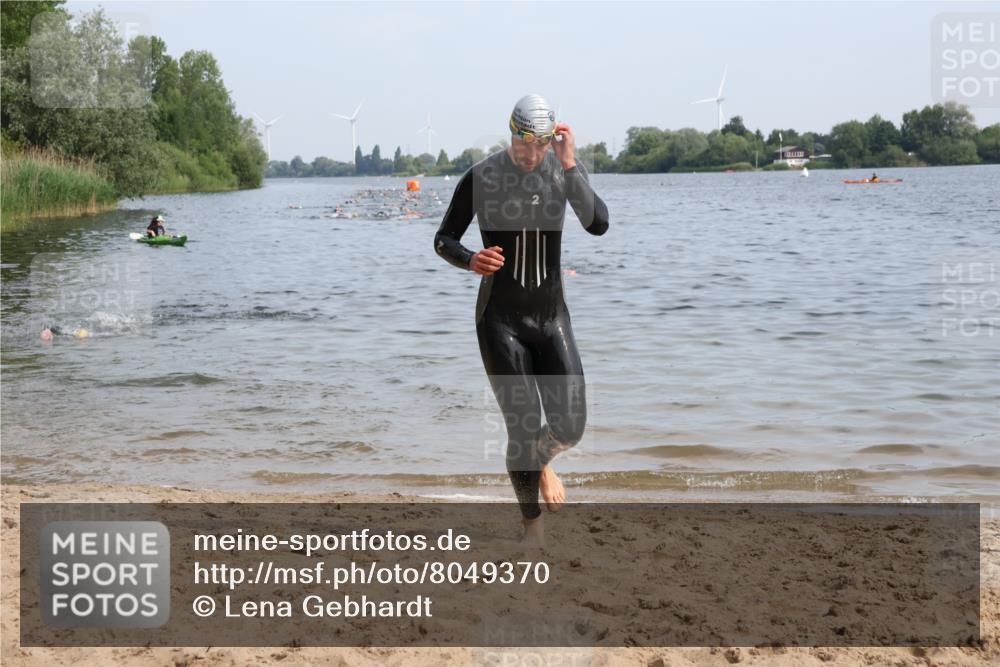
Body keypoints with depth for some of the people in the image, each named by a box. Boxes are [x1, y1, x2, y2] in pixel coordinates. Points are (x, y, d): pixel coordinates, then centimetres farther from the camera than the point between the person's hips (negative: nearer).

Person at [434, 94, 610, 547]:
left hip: (552, 317, 3)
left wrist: (570, 165, -26)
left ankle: (540, 463, 34)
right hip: (499, 319, -3)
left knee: (570, 426, -4)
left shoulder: (563, 169, -4)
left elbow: (598, 225, -18)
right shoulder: (481, 177, -10)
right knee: (523, 429, -5)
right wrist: (470, 260, -24)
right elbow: (443, 239, -2)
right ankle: (531, 523, 18)